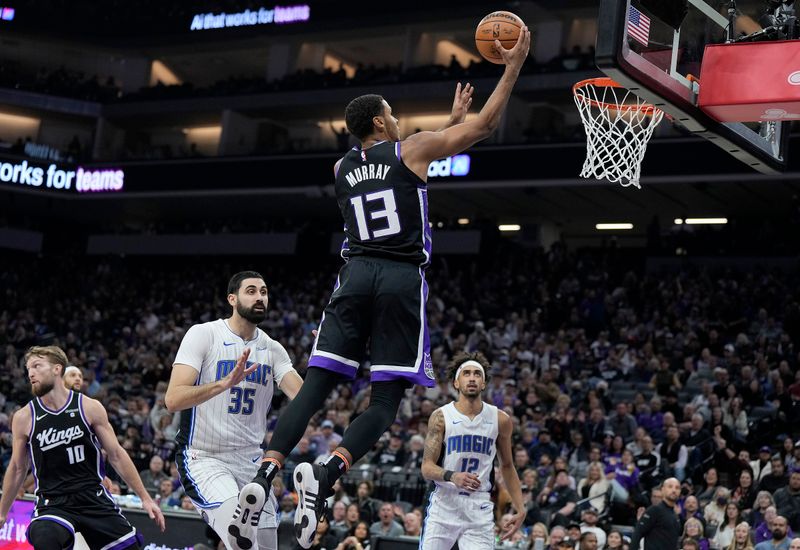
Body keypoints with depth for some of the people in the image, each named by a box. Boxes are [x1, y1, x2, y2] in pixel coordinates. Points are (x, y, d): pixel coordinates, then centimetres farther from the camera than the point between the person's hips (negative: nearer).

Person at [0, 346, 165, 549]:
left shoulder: (89, 408, -3)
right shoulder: (24, 418, -2)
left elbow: (116, 455, 4)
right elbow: (18, 468, 12)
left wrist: (145, 498, 3)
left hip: (94, 498, 2)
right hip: (52, 504, -2)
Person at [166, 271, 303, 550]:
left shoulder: (273, 350, 6)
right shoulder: (203, 334, -10)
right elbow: (173, 399, -21)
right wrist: (225, 383, -34)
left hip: (251, 461, 6)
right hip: (204, 458, -6)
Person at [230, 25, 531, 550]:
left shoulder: (342, 168, 19)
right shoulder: (412, 150, 4)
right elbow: (486, 125, 8)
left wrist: (452, 119, 41)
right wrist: (513, 67, 18)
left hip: (355, 276, 4)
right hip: (402, 280, -4)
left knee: (315, 386, 1)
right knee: (386, 400, -1)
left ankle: (265, 475, -18)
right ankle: (327, 472, -23)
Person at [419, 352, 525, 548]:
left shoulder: (500, 420, 3)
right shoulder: (441, 417, -3)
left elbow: (507, 466, 15)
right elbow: (427, 467, -5)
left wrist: (520, 509, 8)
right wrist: (452, 476, -26)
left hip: (479, 507, 1)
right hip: (444, 503, -1)